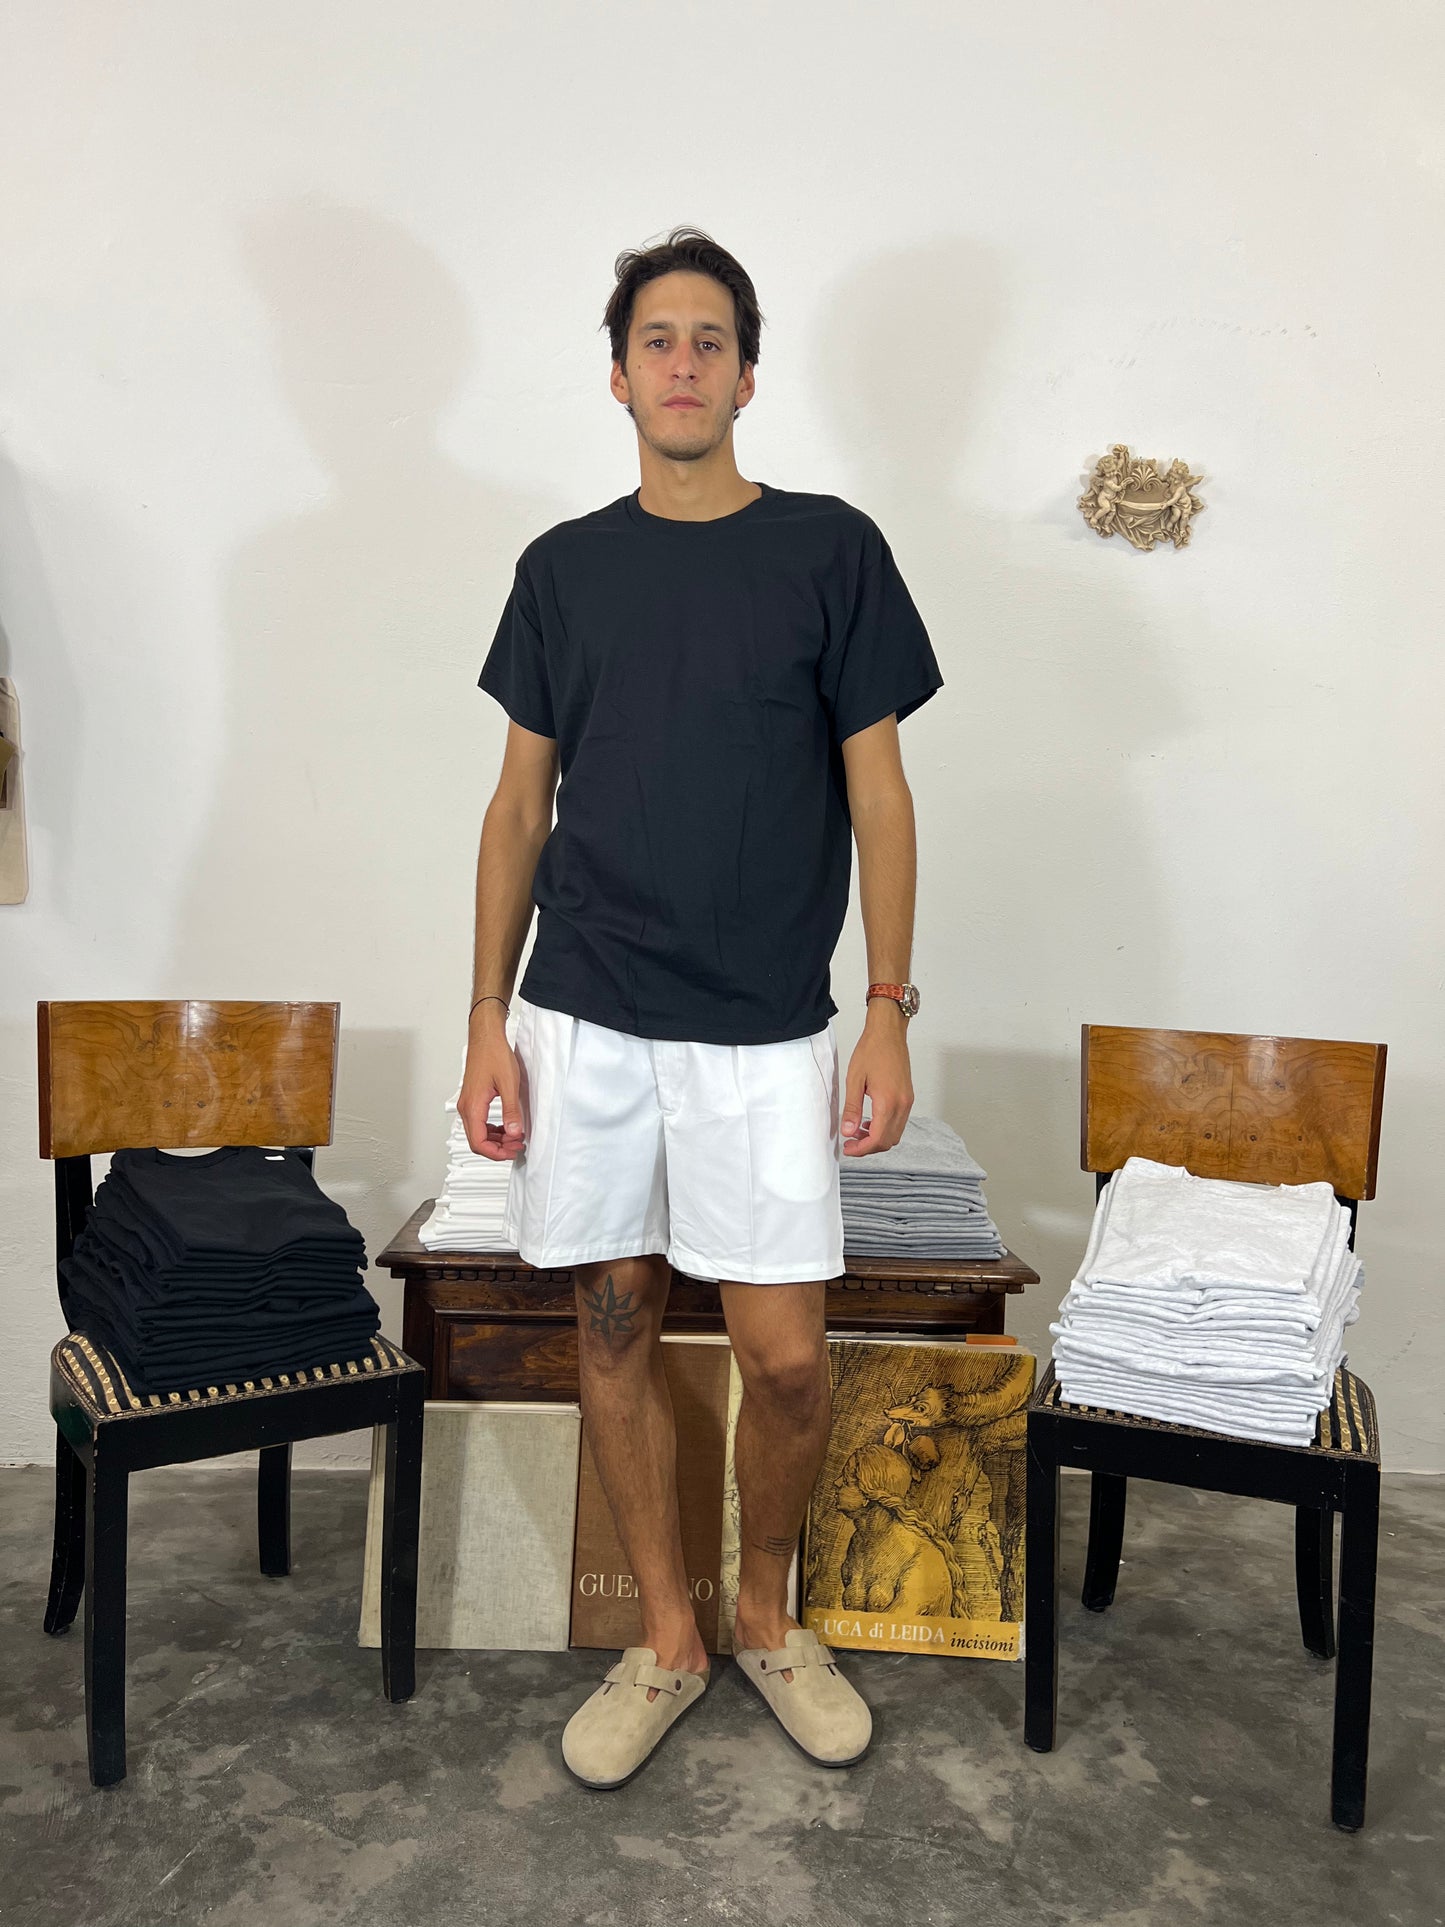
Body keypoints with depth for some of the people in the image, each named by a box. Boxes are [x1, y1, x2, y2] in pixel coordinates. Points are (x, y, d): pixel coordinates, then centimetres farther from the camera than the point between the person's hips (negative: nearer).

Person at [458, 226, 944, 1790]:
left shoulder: (830, 550, 1)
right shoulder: (564, 566, 8)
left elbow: (877, 793, 1)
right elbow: (519, 800, 9)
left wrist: (889, 1013, -5)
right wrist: (487, 1018, 3)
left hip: (764, 1029, -2)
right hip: (584, 1014, 2)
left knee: (784, 1352, -1)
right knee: (616, 1320, 8)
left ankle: (767, 1615, 27)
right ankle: (665, 1637, 27)